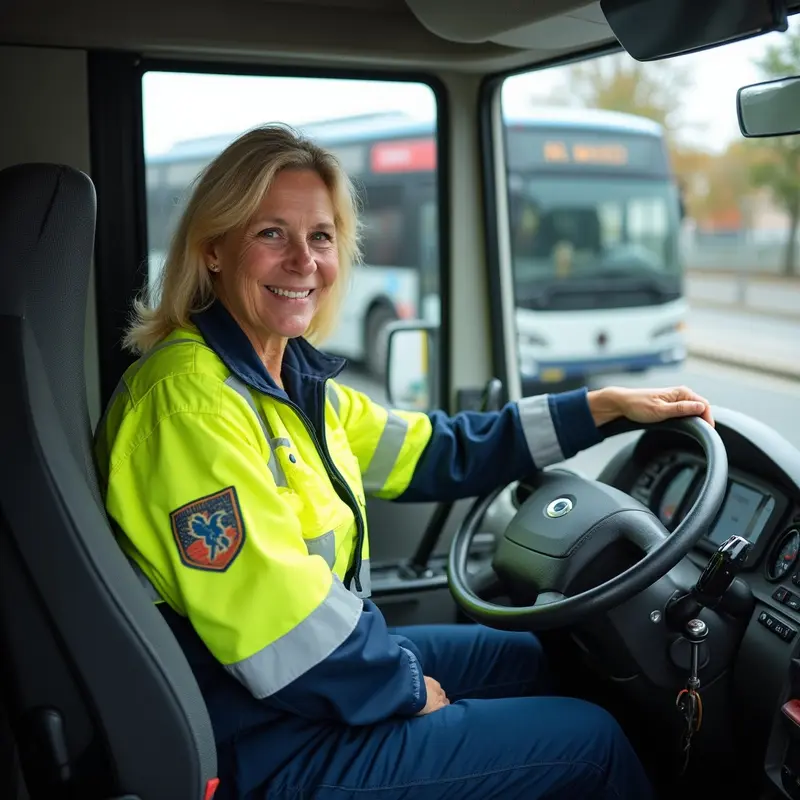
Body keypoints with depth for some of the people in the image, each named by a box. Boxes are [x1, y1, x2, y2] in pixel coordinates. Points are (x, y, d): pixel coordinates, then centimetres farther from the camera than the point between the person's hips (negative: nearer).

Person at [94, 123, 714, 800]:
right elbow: (286, 644, -28)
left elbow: (435, 453, 8)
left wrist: (604, 405, 8)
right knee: (592, 743, 0)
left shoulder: (293, 376, 2)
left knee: (533, 660, 24)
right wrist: (409, 688, -11)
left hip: (331, 672, 9)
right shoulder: (192, 398, -26)